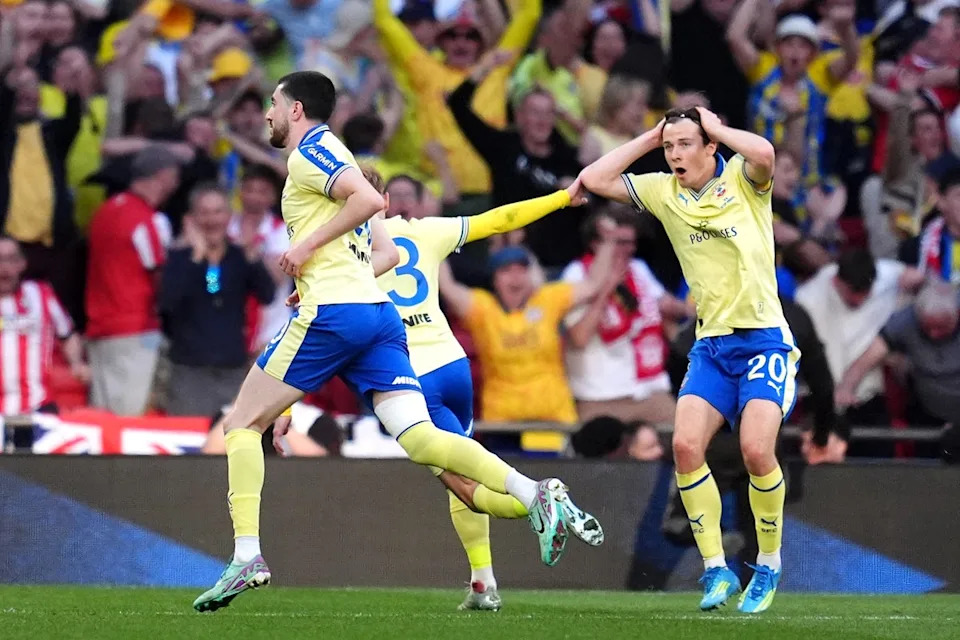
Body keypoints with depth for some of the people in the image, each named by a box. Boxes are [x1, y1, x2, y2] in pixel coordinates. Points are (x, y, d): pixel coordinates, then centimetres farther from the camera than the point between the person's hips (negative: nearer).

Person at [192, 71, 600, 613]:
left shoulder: (310, 151, -2)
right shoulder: (331, 156, 26)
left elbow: (369, 198, -20)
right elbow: (384, 250, 28)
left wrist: (308, 246, -12)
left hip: (332, 314, -8)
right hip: (379, 312, 8)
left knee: (243, 424, 4)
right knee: (420, 440, -6)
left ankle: (247, 555, -6)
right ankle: (534, 493, -24)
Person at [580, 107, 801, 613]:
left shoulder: (742, 180, -4)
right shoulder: (664, 192, 8)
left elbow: (763, 154, -28)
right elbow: (593, 180, 5)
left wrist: (715, 127, -12)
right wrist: (648, 139, 3)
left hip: (763, 338, -5)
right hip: (711, 343, 5)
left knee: (756, 450, -19)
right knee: (686, 445, -14)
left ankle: (769, 566, 2)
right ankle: (716, 571, -5)